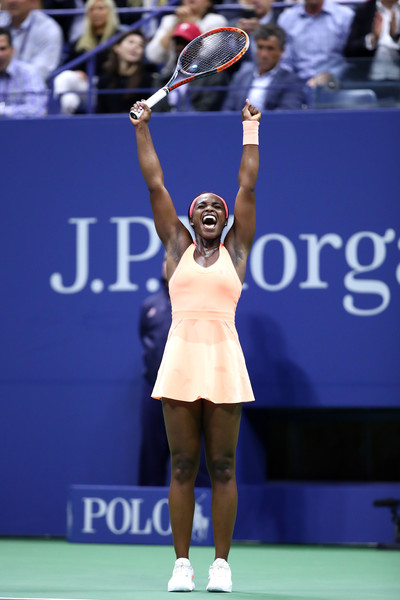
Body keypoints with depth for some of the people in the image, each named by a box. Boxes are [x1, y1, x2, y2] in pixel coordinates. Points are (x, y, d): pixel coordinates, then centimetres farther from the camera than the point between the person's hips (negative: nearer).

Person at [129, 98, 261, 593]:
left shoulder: (236, 250, 11)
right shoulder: (177, 247, 12)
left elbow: (247, 187, 12)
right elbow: (155, 185, 13)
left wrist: (251, 132, 15)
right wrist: (142, 129, 14)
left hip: (224, 364, 0)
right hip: (179, 361, 1)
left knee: (222, 468, 1)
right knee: (182, 467, 1)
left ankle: (221, 564, 4)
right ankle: (182, 563, 4)